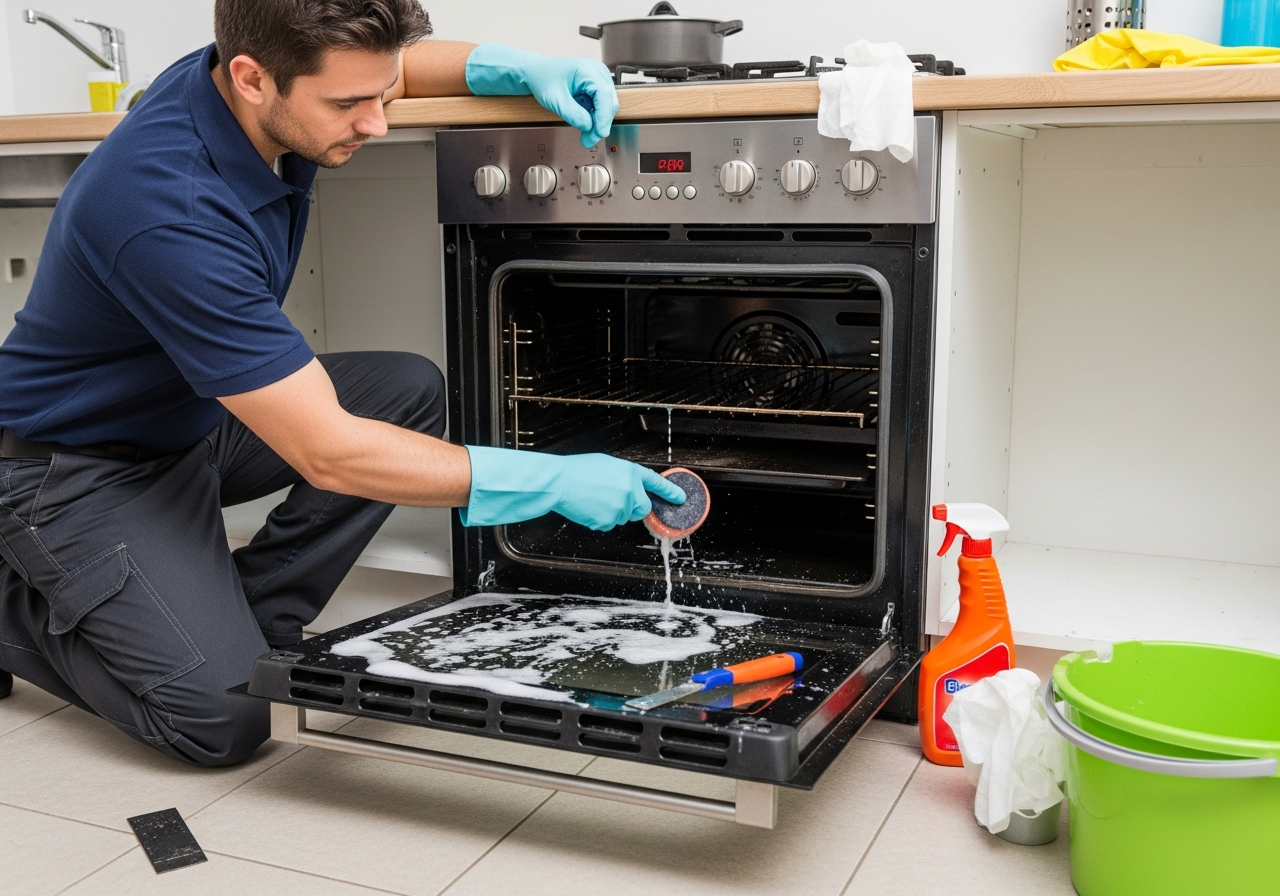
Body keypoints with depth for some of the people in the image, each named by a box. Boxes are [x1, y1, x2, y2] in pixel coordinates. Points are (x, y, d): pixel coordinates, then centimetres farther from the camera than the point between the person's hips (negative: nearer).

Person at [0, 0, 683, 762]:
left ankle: (245, 619, 1)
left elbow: (391, 67, 11)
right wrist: (553, 483, -31)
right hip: (74, 469, -8)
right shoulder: (174, 215, -37)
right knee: (227, 718, -18)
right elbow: (327, 454, -34)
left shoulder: (247, 79, -13)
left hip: (193, 419, 8)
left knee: (409, 392, -6)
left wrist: (521, 68, -10)